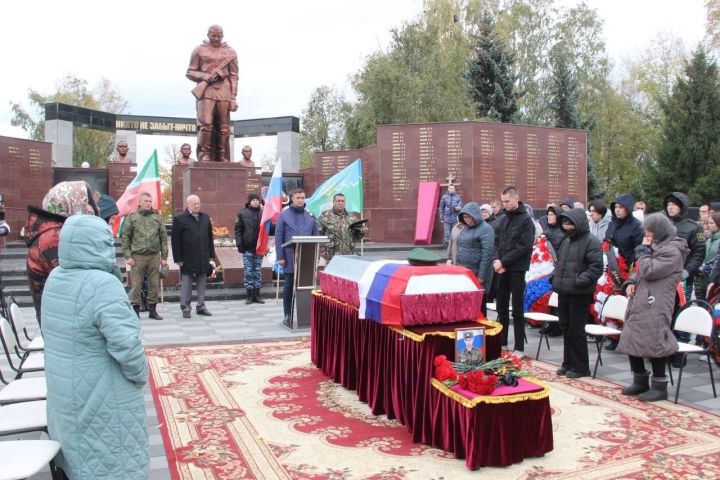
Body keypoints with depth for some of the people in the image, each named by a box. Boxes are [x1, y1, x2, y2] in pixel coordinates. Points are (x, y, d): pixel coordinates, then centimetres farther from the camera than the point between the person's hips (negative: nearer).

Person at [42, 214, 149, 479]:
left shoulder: (55, 278, -1)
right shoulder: (102, 284, -26)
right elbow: (126, 343, -30)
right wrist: (140, 374, -10)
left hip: (64, 393, 8)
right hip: (101, 399, -7)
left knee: (81, 459, 23)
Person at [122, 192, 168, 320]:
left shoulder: (157, 217, 9)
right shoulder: (132, 217, 3)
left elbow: (163, 238, 10)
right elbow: (125, 238, 2)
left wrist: (164, 257, 5)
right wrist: (127, 256, -6)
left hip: (154, 256, 2)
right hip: (137, 256, -2)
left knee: (154, 285, 6)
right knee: (136, 285, 0)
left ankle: (152, 310, 17)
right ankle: (135, 310, 10)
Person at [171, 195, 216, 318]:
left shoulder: (205, 217, 11)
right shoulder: (179, 219, -5)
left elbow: (210, 237, 15)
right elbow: (175, 240, -7)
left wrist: (211, 254, 10)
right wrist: (178, 258, -10)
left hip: (203, 258, 5)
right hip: (187, 259, -5)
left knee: (202, 284, 10)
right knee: (186, 284, 2)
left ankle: (201, 306, 20)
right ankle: (185, 308, 11)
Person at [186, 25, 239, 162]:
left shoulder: (230, 52, 15)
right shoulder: (199, 50, 12)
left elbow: (234, 76, 10)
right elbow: (190, 72, 10)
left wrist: (233, 97, 1)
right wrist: (205, 76, -9)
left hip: (224, 91, 2)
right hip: (206, 90, -1)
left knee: (223, 127, -3)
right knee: (206, 123, -15)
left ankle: (222, 157, 1)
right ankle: (204, 154, -11)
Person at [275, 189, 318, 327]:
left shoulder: (310, 216, 10)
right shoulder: (284, 215, 3)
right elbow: (278, 237, -1)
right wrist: (280, 257, -8)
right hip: (290, 257, -2)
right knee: (289, 286, 3)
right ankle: (287, 314, 12)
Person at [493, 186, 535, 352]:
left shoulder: (526, 220, -8)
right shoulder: (504, 219, 12)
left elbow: (524, 247, -15)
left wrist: (503, 262, -16)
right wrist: (497, 261, -5)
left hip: (517, 270, -6)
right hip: (502, 269, 6)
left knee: (517, 310, 0)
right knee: (501, 307, 13)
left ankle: (519, 347, 7)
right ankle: (502, 342, 24)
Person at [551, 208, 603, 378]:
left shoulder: (591, 241, -10)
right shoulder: (567, 240, 16)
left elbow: (596, 268, -15)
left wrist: (578, 281, -21)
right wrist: (555, 277, 10)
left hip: (580, 294, -8)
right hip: (564, 291, 8)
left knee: (576, 330, -3)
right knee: (565, 327, 13)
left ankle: (581, 367, 10)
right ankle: (568, 363, 25)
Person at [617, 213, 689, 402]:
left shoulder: (672, 251, -9)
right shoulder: (656, 246, 21)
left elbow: (649, 271, -17)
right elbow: (641, 271, 26)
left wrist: (644, 250, -4)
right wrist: (631, 282, 6)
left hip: (655, 306, -9)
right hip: (640, 302, 10)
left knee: (653, 344, -8)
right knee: (632, 341, 10)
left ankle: (660, 386, 5)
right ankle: (640, 381, 23)